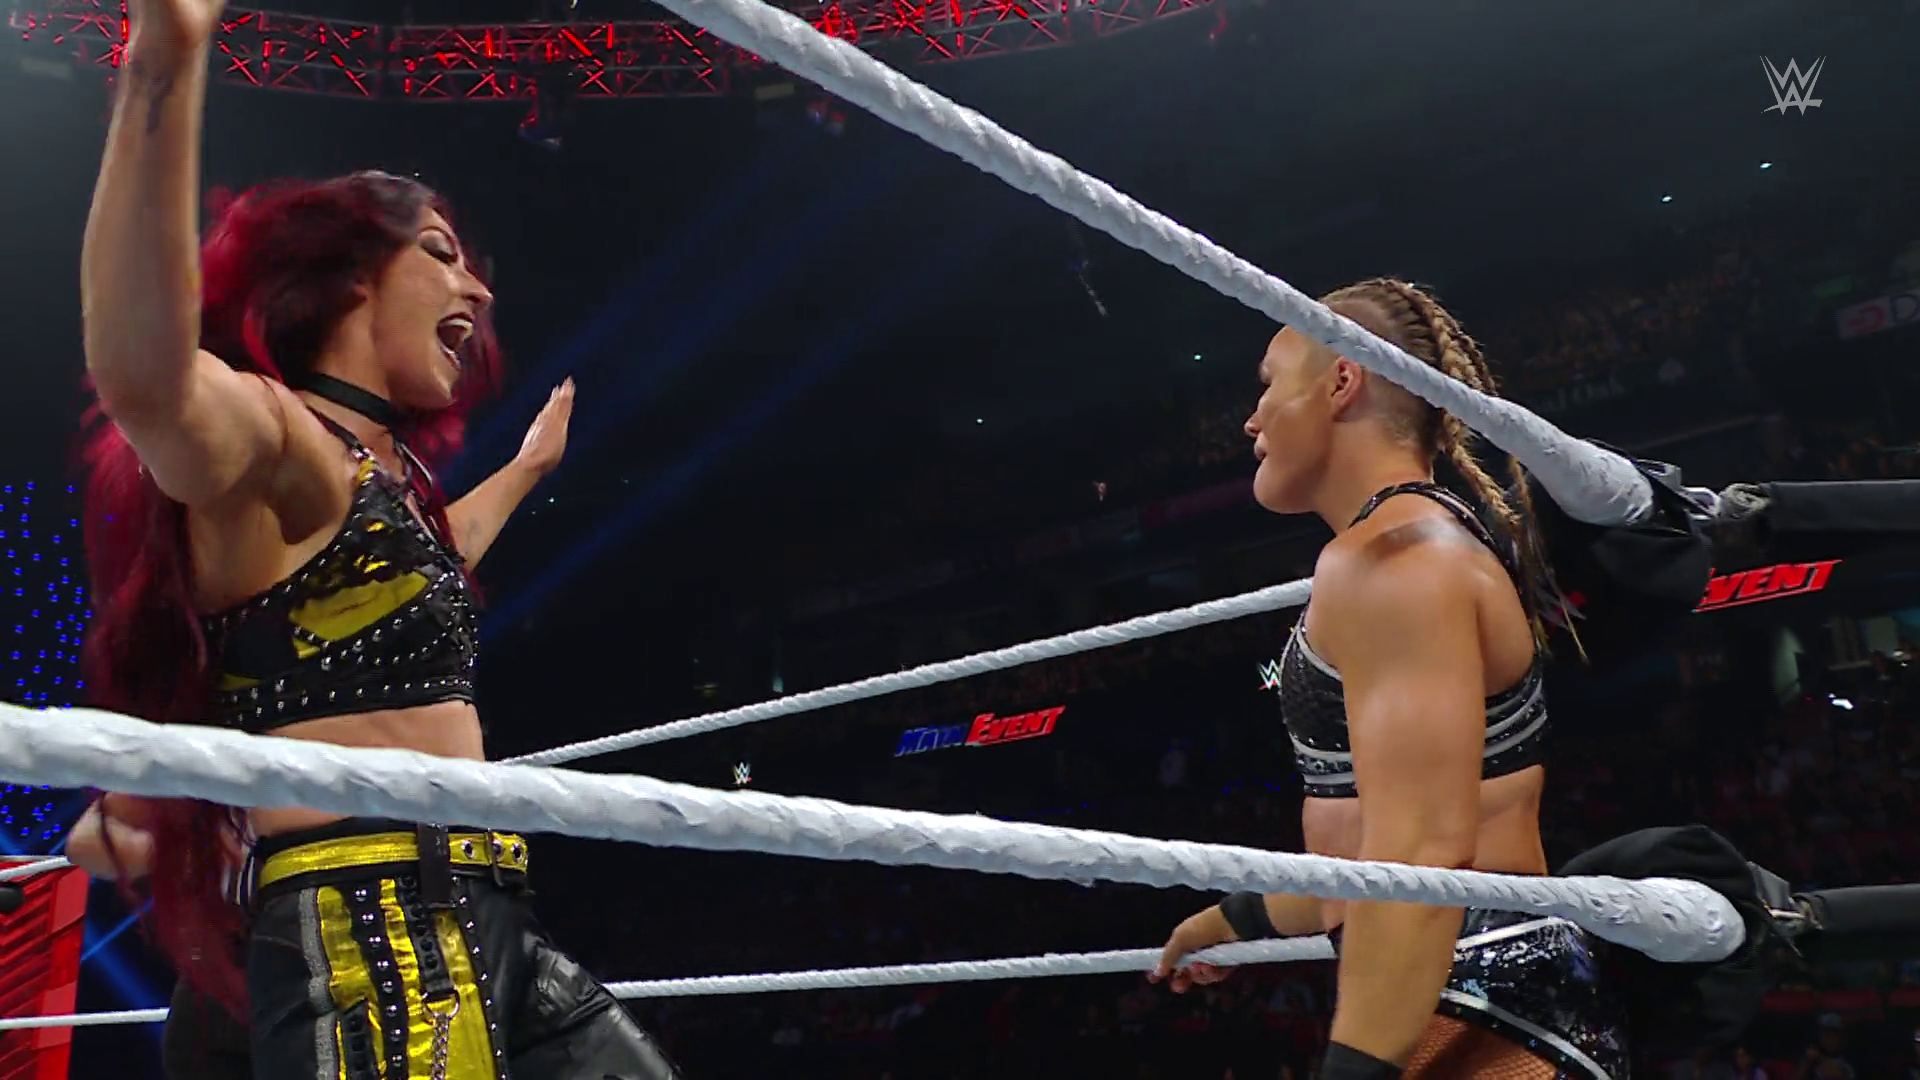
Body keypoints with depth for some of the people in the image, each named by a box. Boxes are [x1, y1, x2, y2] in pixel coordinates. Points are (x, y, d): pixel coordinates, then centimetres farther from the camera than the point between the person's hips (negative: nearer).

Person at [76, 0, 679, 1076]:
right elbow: (142, 380, -32)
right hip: (363, 933, -10)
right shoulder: (274, 438, -8)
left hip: (477, 928, 10)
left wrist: (527, 469, 57)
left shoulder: (376, 468, 21)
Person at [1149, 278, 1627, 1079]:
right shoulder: (1435, 537, 18)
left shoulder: (1387, 553, -15)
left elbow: (1424, 853, -26)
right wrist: (1237, 918, 34)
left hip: (1479, 1013, -11)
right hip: (1501, 991, 11)